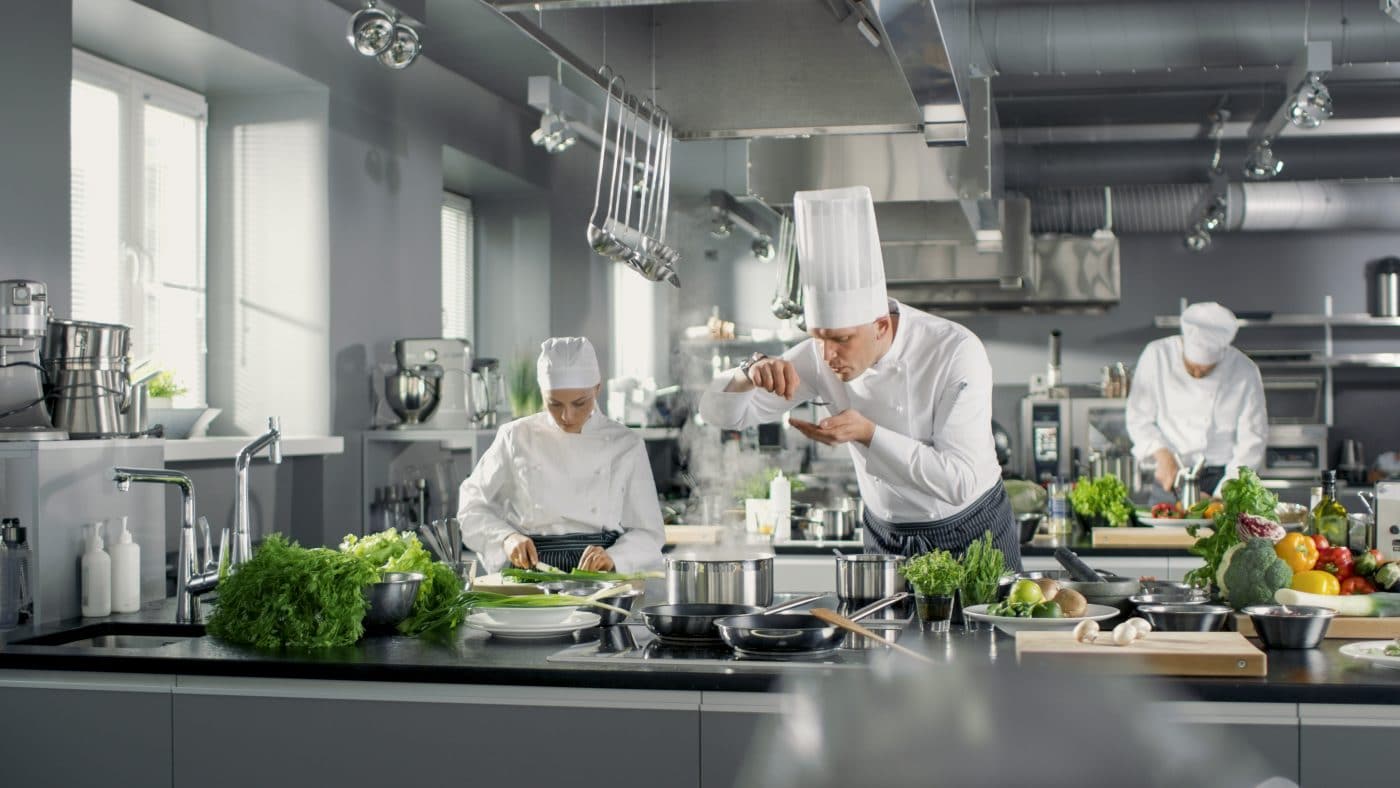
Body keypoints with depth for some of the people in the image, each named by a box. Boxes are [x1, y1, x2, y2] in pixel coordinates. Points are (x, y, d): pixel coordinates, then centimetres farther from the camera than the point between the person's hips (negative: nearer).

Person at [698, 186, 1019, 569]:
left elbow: (961, 481, -28)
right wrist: (752, 373, -30)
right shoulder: (822, 356, -11)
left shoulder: (956, 351, -24)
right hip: (886, 537, 3)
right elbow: (720, 411, -8)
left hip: (972, 537, -3)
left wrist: (868, 433, -35)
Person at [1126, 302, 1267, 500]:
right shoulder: (1157, 355, -6)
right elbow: (1139, 418, 1)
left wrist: (1219, 497, -11)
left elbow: (1251, 443, -4)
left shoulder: (1245, 372, -8)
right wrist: (1163, 455, -16)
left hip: (1223, 477, -1)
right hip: (1171, 476, 1)